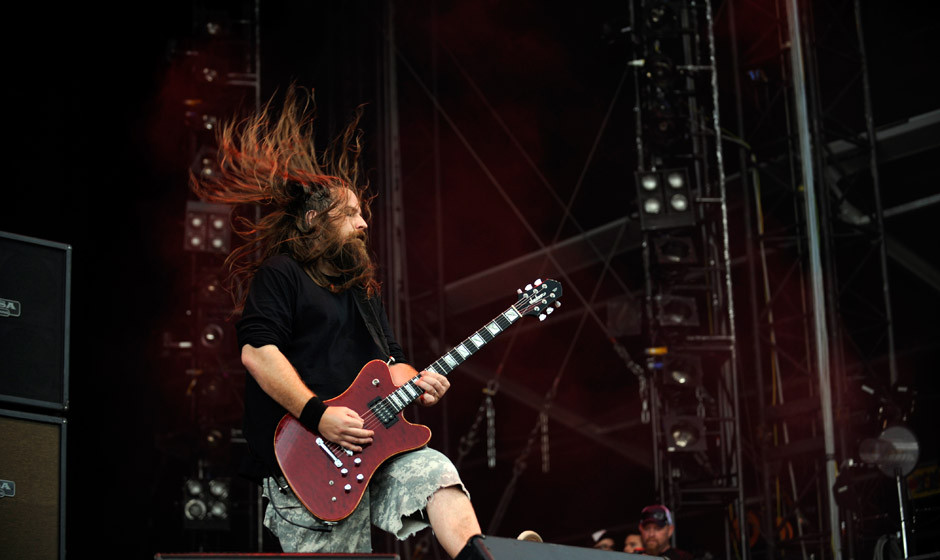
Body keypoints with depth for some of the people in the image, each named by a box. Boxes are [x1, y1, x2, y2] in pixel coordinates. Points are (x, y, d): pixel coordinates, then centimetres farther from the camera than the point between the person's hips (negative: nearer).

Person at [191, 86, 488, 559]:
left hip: (371, 445, 7)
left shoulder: (362, 286, 24)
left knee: (435, 470, -19)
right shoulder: (280, 275, -2)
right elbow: (256, 351, -16)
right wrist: (318, 415, -21)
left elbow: (390, 359, 27)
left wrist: (414, 382, 2)